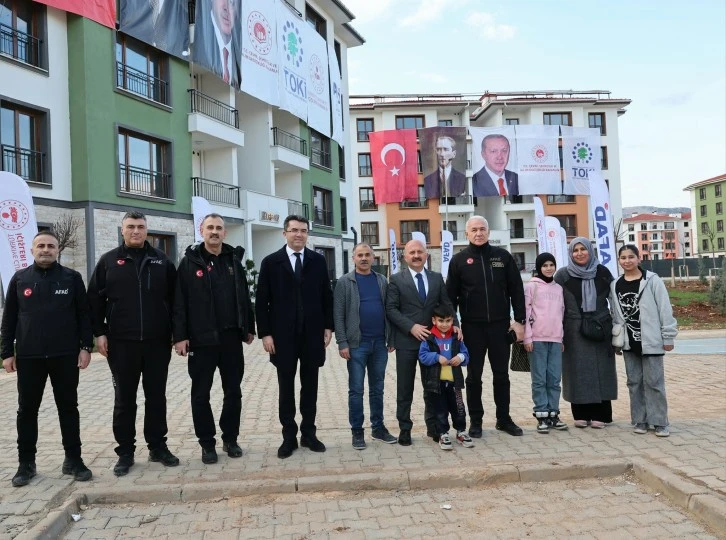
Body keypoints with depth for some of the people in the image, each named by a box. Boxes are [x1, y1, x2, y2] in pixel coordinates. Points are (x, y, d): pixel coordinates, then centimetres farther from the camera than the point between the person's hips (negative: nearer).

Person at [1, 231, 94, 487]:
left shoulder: (72, 278, 2)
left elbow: (84, 314, 2)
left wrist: (86, 346, -5)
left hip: (65, 355, -1)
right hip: (28, 357, 2)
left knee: (68, 408, 6)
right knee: (27, 410, 8)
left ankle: (73, 459, 16)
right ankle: (26, 463, 20)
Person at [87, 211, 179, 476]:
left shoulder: (161, 260, 6)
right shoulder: (109, 261, 4)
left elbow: (174, 297, 8)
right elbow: (95, 299, 4)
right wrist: (99, 333, -3)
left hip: (157, 341, 1)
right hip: (121, 342, -1)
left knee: (156, 397, 9)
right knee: (124, 399, 7)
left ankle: (158, 447, 21)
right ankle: (125, 452, 18)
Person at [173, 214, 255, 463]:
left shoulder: (234, 260, 9)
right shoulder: (190, 262, -2)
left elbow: (244, 297, 13)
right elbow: (180, 302, -6)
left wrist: (249, 328, 12)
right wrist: (180, 336, -11)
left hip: (231, 337, 3)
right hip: (201, 339, -3)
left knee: (233, 392, 10)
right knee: (201, 394, 6)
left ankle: (230, 439, 25)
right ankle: (207, 444, 19)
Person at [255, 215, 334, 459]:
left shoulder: (318, 261, 5)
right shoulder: (271, 262, 0)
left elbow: (326, 296, 7)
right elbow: (262, 301, -2)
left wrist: (328, 327, 1)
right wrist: (265, 333, -7)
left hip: (312, 333, 2)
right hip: (283, 335, -1)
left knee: (310, 385, 9)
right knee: (286, 387, 7)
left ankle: (308, 433, 21)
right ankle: (289, 436, 17)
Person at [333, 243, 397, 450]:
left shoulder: (382, 281, 9)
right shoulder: (345, 282, -2)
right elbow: (338, 315, -6)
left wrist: (391, 338, 5)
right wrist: (342, 343, -12)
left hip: (379, 343, 3)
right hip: (357, 343, -3)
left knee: (377, 388, 12)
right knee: (356, 390, 3)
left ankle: (378, 427, 23)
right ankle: (357, 431, 13)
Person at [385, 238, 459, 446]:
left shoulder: (437, 278, 9)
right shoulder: (397, 280, 0)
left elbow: (446, 304, 8)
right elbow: (391, 309, -6)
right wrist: (411, 327, -17)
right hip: (406, 341, -3)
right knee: (405, 388, 6)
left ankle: (433, 427, 25)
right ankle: (405, 429, 18)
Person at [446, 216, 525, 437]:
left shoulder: (503, 256, 3)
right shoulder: (459, 260, 0)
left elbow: (516, 290, 3)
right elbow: (451, 295, 1)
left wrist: (519, 320, -2)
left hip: (500, 325, 1)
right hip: (472, 327, -1)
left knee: (501, 374, 10)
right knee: (474, 376, 7)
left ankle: (504, 418, 23)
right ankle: (475, 420, 18)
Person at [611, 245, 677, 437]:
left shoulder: (652, 280, -5)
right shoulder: (615, 285, 7)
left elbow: (665, 309, -6)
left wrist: (668, 337, -8)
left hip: (651, 341, -4)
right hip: (629, 343, 4)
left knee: (654, 382, 0)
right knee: (634, 382, 10)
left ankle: (659, 422, 9)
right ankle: (640, 420, 19)